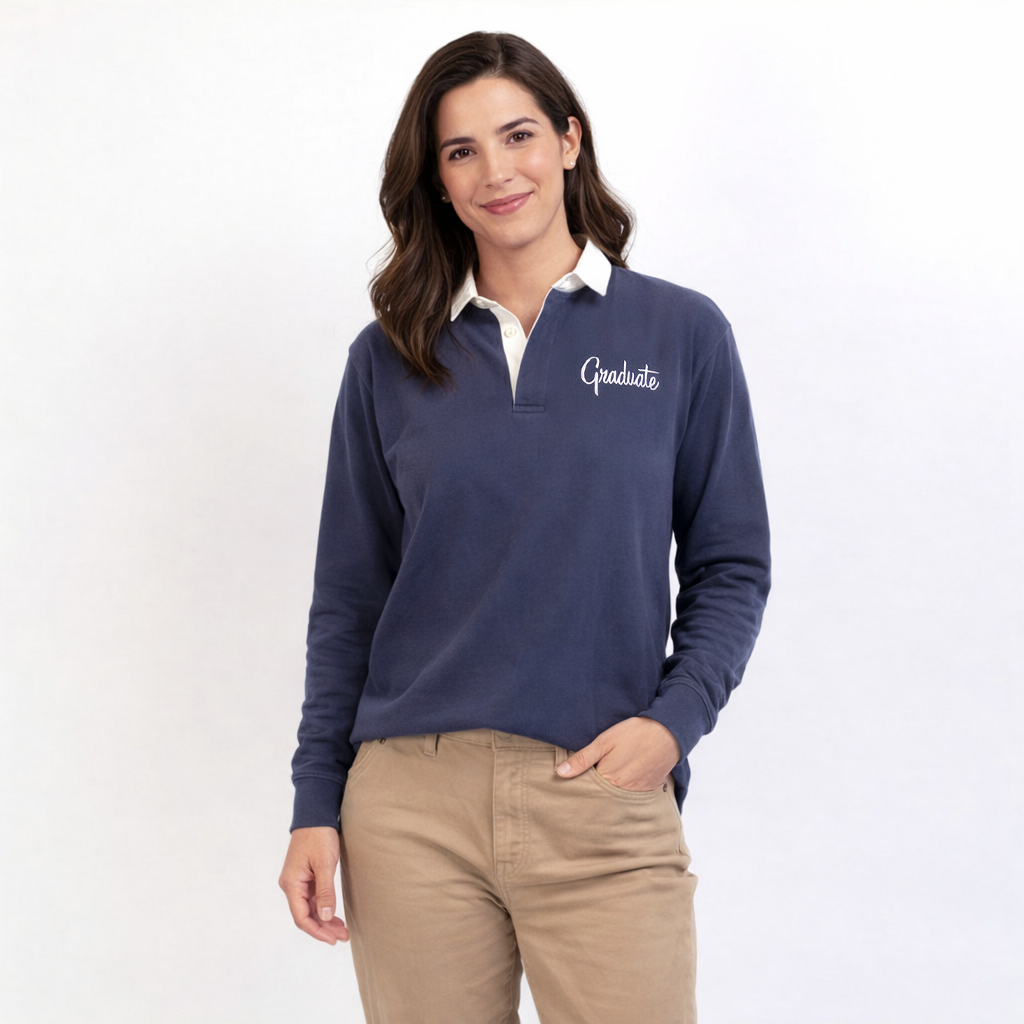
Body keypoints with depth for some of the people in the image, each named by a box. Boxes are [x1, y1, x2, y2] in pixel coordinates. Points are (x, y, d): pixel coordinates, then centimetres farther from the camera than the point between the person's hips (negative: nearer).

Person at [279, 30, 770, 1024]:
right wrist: (315, 805, 5)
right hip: (412, 802, 1)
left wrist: (674, 720, -10)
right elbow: (348, 598, 9)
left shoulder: (681, 334, 4)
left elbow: (731, 568, 5)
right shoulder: (389, 357, 7)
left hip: (607, 803, -1)